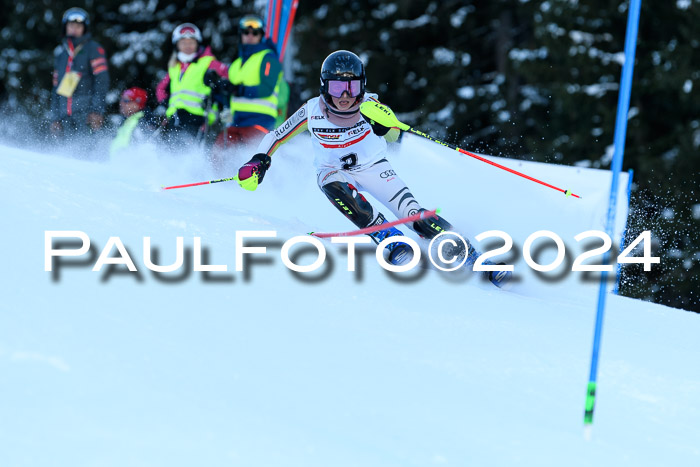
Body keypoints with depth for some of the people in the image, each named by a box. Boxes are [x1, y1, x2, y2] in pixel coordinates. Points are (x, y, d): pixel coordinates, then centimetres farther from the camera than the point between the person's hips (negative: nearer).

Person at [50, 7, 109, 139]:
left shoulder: (93, 49, 5)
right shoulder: (61, 54, 23)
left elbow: (102, 80, -5)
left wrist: (96, 110, -16)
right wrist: (55, 118, 17)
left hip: (86, 114, -5)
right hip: (66, 117, 5)